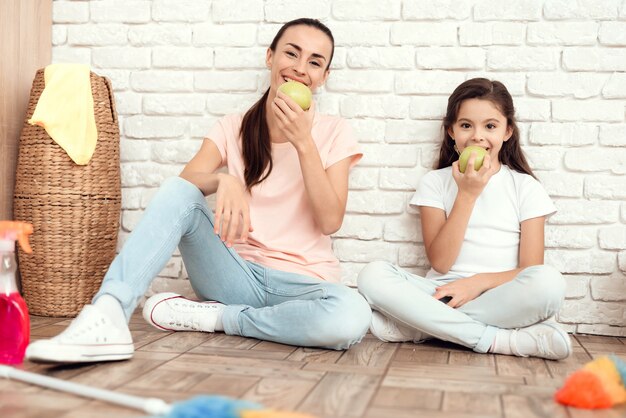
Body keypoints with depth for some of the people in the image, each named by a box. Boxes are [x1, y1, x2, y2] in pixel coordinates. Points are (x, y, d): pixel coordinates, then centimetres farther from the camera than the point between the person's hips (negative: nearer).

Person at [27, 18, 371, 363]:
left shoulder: (333, 132, 2)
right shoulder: (234, 127, 7)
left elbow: (330, 221, -8)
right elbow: (186, 180, -11)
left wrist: (303, 143, -17)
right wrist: (225, 181, -33)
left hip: (303, 281, -1)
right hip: (237, 274, 1)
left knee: (352, 316, -37)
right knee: (177, 192, -23)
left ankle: (210, 316, -18)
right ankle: (106, 319, -39)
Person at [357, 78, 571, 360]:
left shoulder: (525, 187, 8)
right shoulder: (434, 182, 9)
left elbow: (532, 270, 1)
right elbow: (440, 262, -3)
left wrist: (478, 283, -16)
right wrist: (467, 194, -9)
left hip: (499, 298, 0)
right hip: (443, 294, 1)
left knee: (550, 282, -33)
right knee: (372, 276, -26)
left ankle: (421, 327, -23)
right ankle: (497, 340, -28)